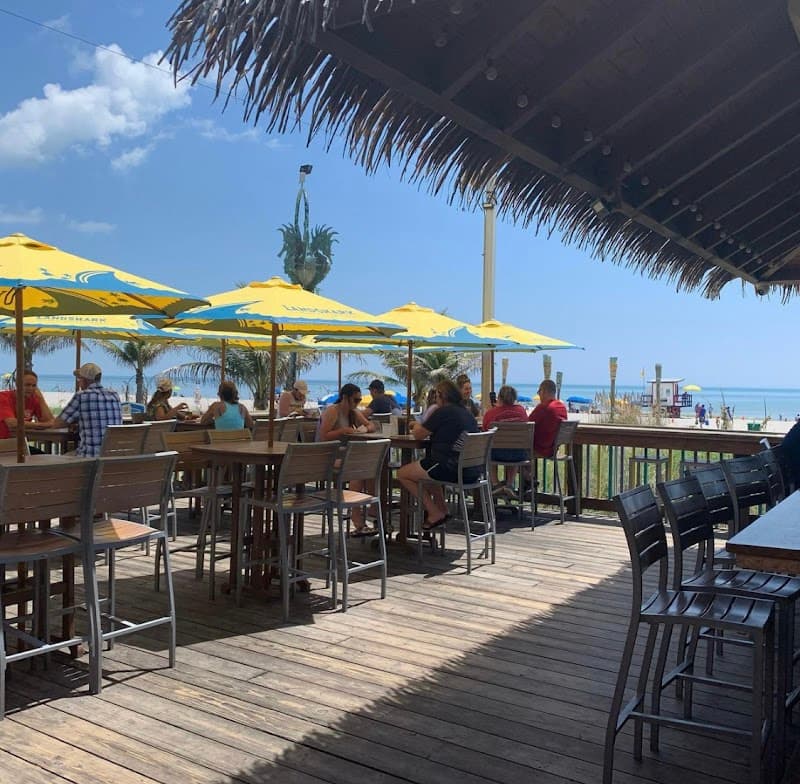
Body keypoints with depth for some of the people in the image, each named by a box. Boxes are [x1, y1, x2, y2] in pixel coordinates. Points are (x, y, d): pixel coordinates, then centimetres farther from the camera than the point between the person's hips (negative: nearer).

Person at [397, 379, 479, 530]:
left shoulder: (443, 412, -9)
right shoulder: (467, 413, 14)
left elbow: (418, 434, -2)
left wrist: (417, 426, 21)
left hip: (452, 470, -9)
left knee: (403, 474, 8)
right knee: (425, 469, 34)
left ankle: (435, 513, 8)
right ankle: (441, 509, 25)